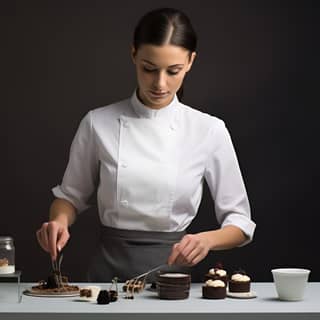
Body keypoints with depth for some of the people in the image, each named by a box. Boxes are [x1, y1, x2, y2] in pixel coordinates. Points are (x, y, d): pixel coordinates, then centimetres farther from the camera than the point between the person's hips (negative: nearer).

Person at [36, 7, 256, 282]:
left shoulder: (209, 131, -2)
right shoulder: (98, 124, -1)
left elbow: (239, 221, 4)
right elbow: (71, 195, 14)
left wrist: (208, 239, -16)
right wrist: (60, 222, -7)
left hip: (173, 267, 0)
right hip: (110, 269, 1)